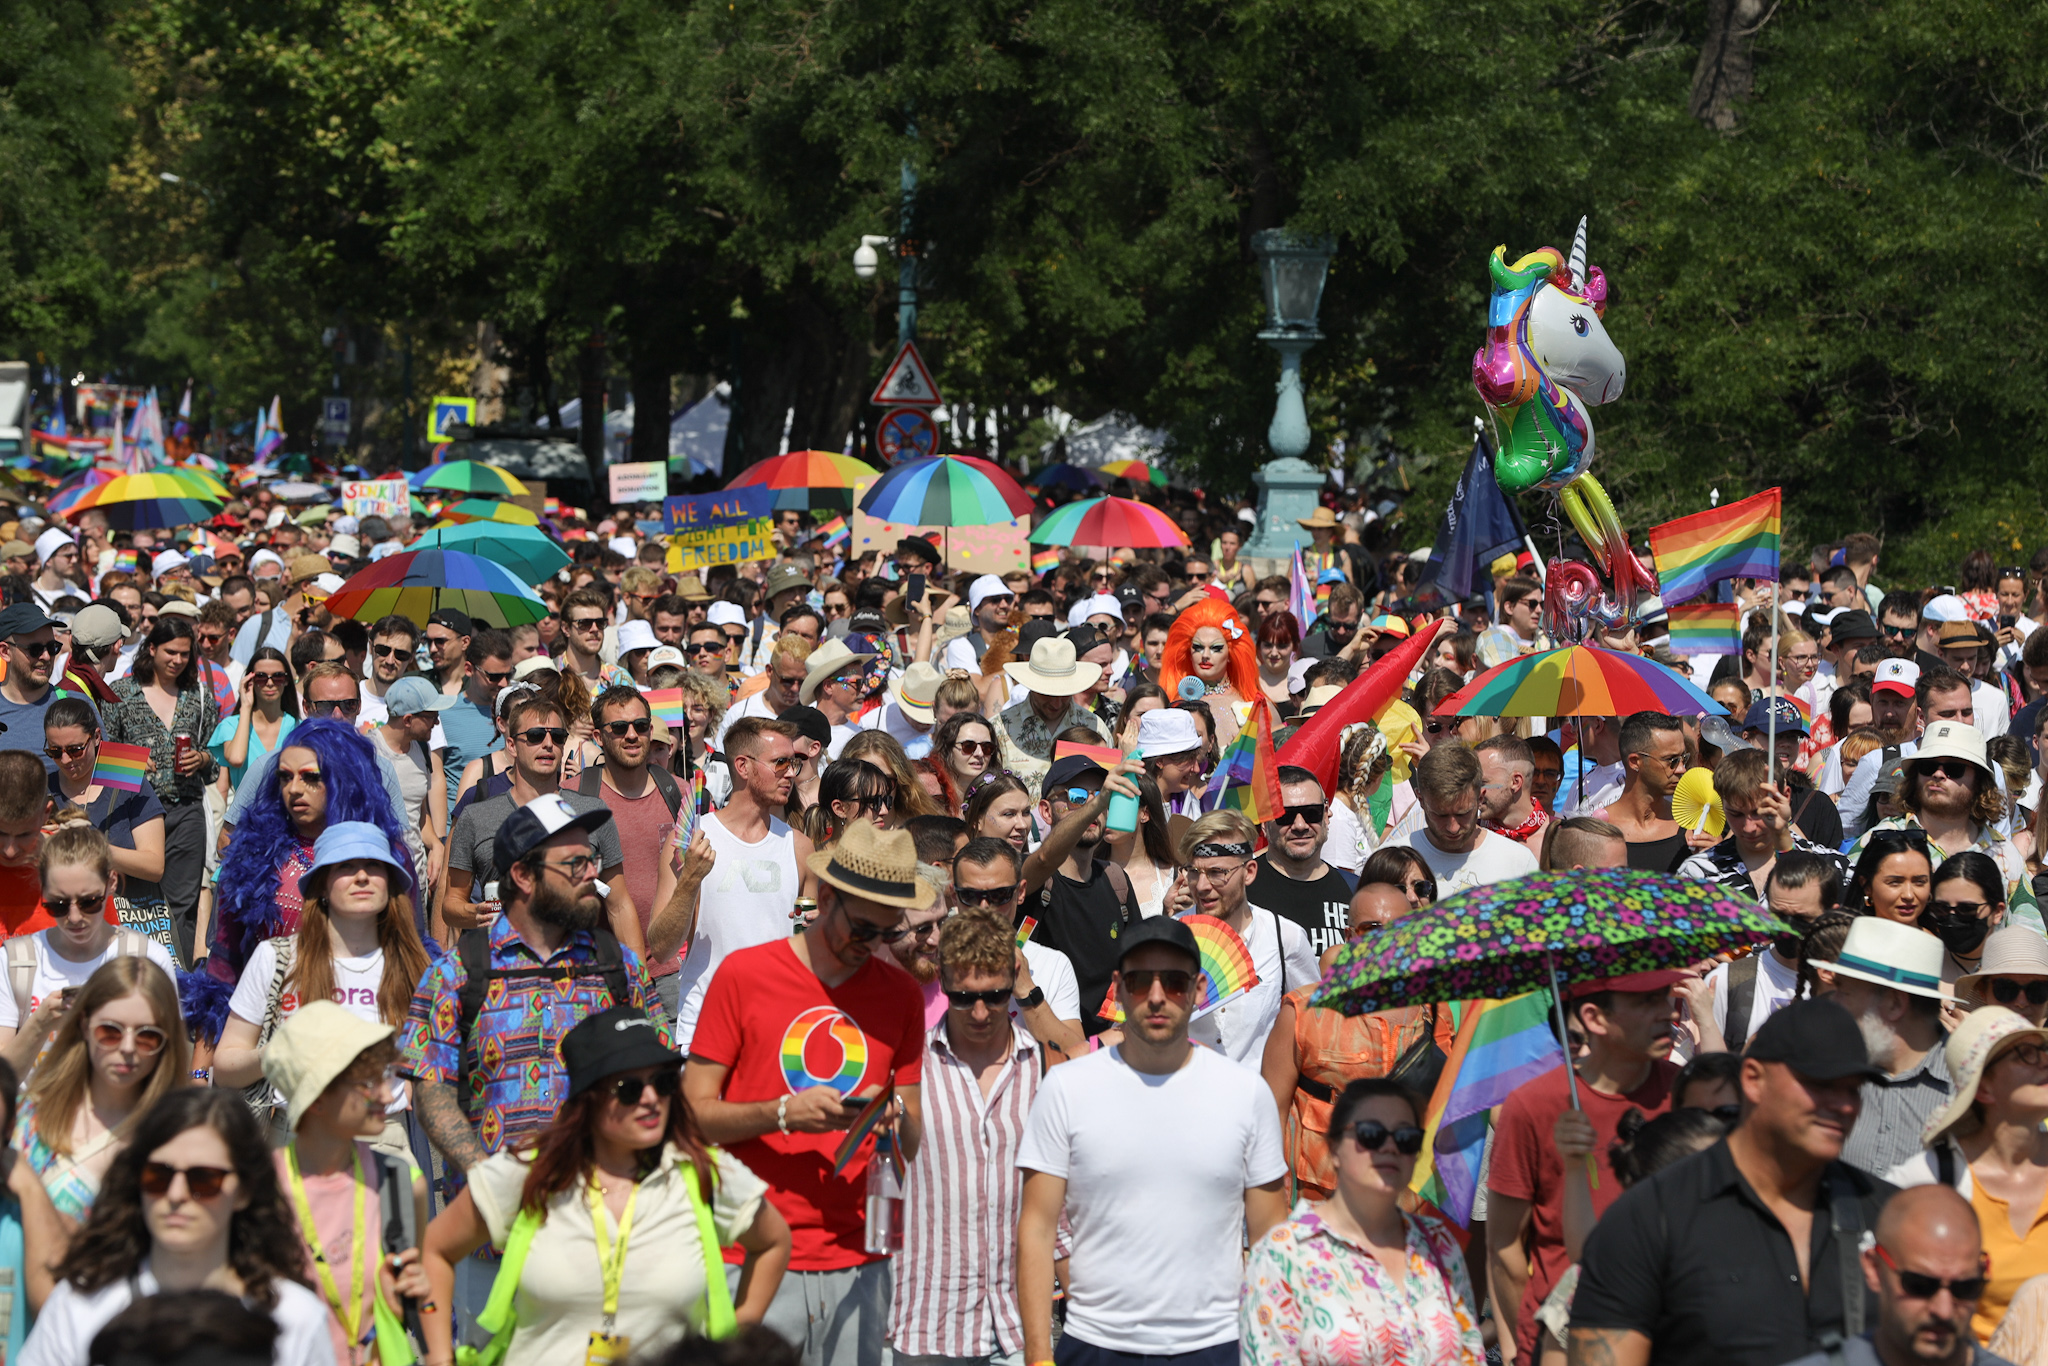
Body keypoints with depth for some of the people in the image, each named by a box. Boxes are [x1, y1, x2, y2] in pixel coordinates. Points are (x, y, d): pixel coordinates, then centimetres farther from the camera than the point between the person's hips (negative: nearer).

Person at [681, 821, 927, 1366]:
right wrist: (784, 1112, -16)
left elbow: (911, 1145, 12)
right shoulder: (743, 973, 0)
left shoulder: (901, 994, 11)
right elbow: (695, 1112, -2)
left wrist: (895, 1117, -10)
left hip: (857, 1264, 3)